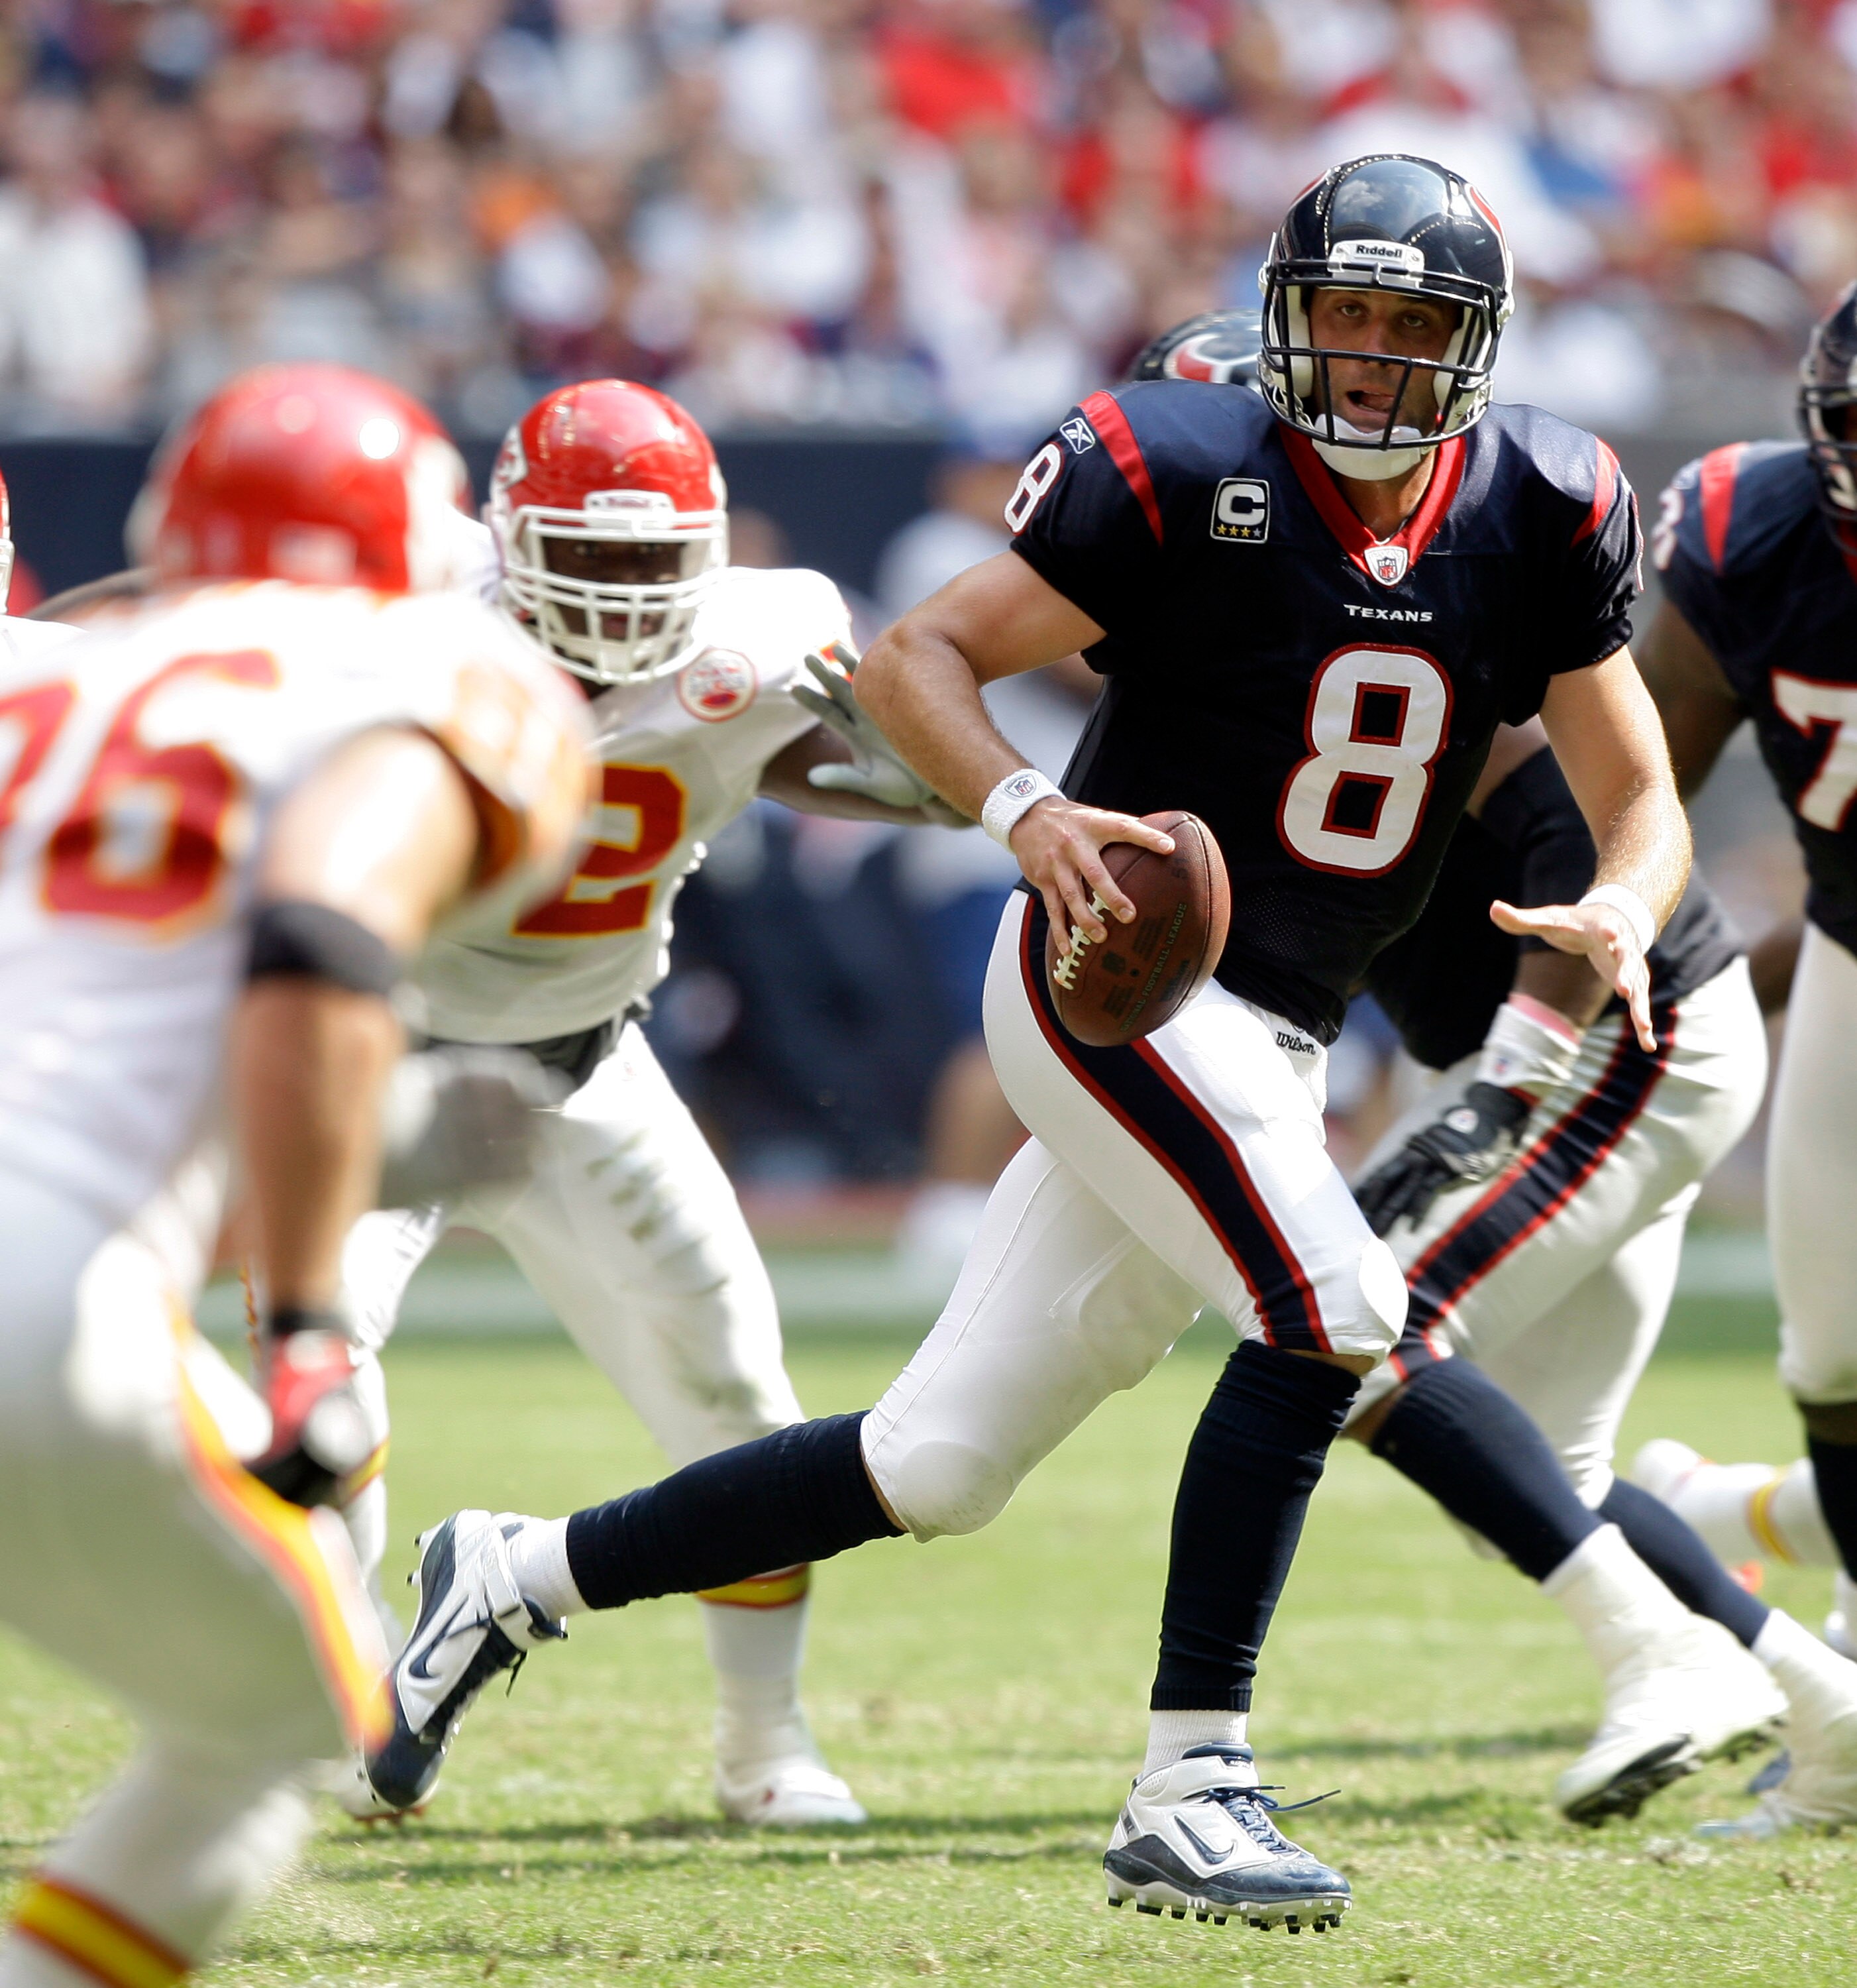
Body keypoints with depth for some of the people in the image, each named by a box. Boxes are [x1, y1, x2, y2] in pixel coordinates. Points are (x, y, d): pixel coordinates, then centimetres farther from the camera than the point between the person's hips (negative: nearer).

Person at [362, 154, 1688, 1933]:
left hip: (1269, 1049, 6)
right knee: (1331, 1317, -25)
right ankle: (1187, 1793, -19)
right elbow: (912, 660, -7)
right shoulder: (1186, 474, -11)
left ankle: (518, 1578, 22)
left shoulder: (1540, 519, 2)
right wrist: (1027, 811, -26)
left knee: (934, 1469, 8)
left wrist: (1619, 910, -18)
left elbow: (1641, 803, 5)